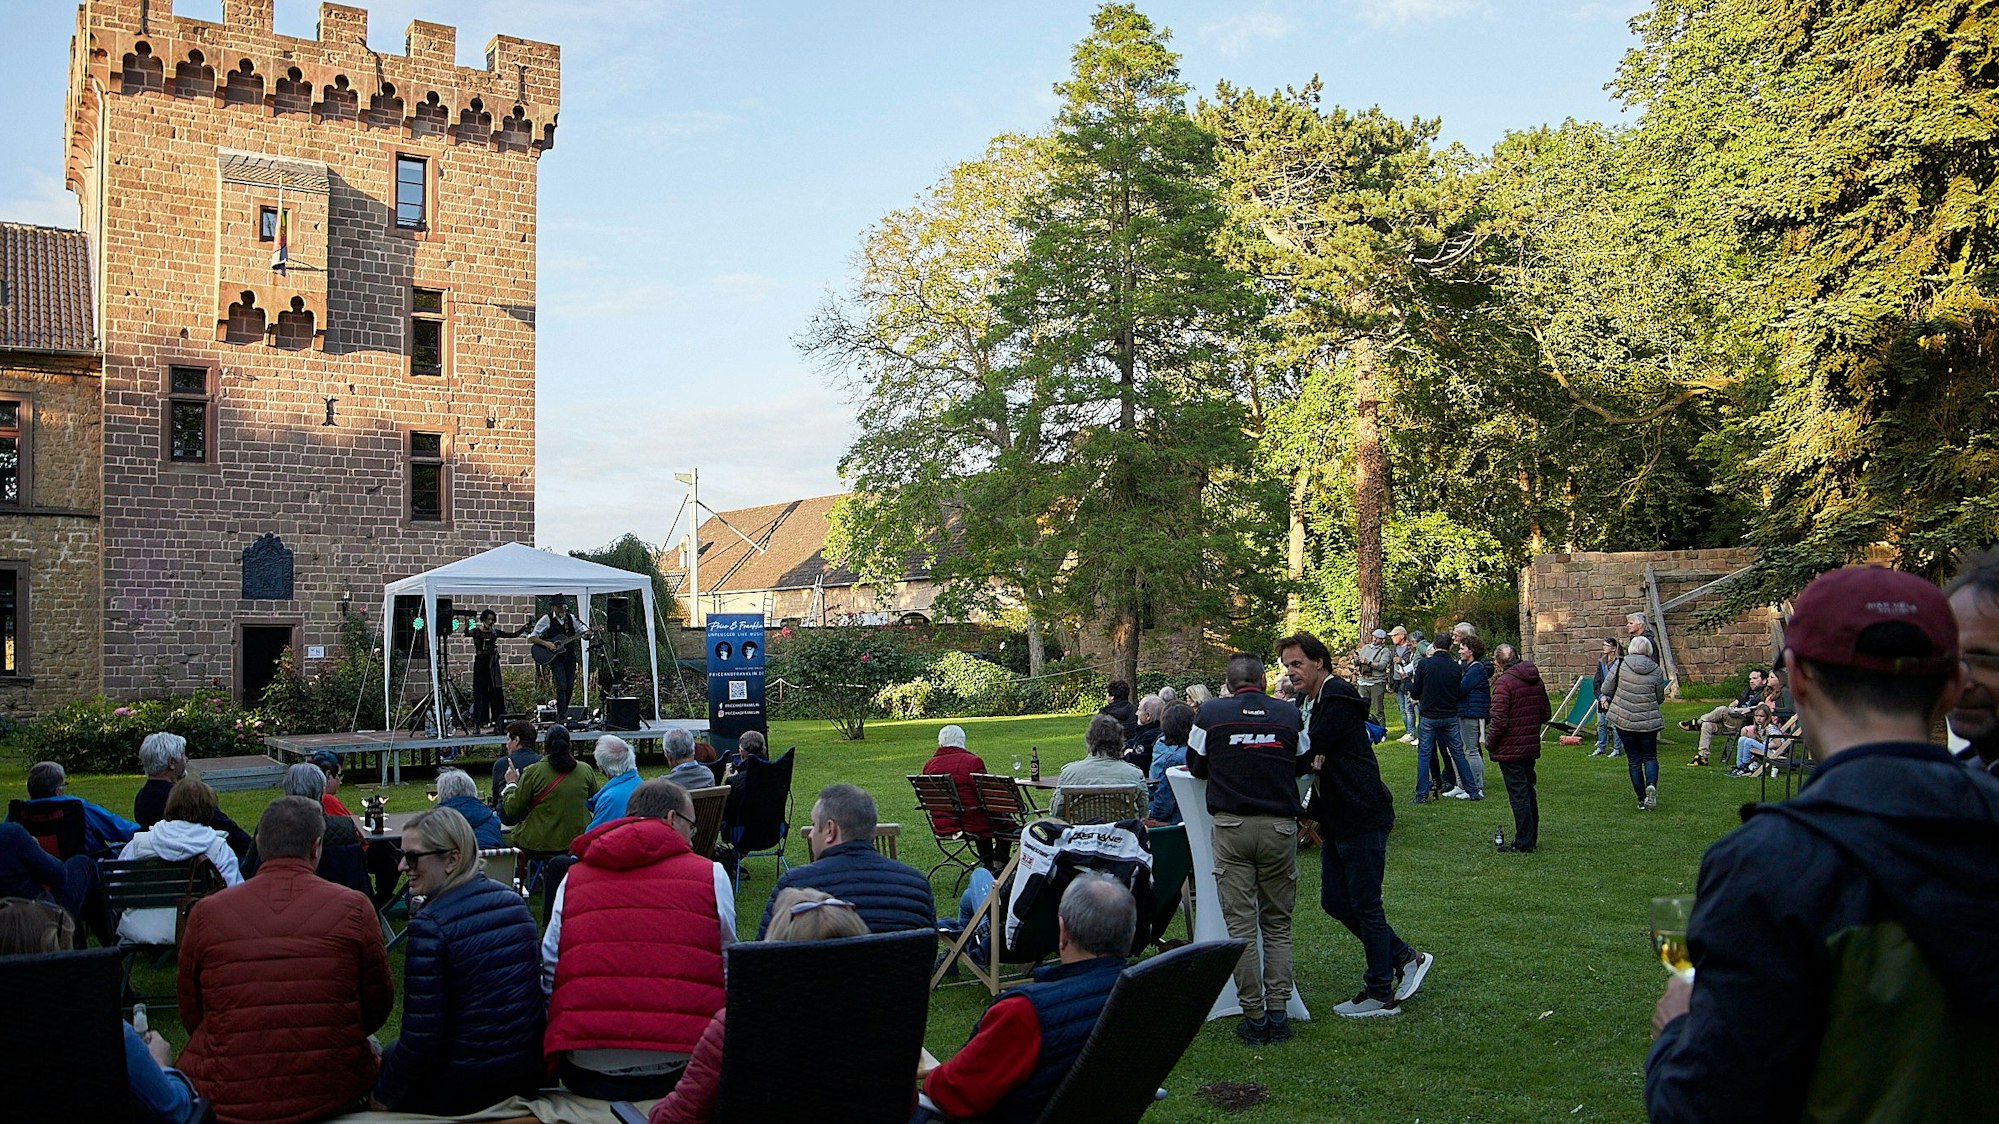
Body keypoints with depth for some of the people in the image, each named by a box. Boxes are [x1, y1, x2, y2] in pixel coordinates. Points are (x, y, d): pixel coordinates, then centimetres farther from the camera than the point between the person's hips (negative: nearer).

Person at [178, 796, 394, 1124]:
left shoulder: (205, 913, -4)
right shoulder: (354, 907, -7)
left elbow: (191, 1016, 7)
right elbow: (378, 1005, 2)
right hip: (331, 1093, -1)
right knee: (371, 1048, 29)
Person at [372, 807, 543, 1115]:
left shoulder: (430, 924, -20)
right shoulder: (512, 900, 1)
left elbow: (421, 1038, -19)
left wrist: (384, 1096, -2)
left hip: (467, 1089, -7)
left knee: (390, 1055, 20)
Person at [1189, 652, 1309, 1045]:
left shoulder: (1211, 714, -1)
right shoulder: (1289, 714, 4)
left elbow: (1196, 767, 11)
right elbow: (1304, 765, 18)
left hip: (1232, 827, -1)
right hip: (1280, 828, 2)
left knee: (1241, 925, 2)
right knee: (1278, 924, 11)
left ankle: (1254, 1018, 3)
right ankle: (1278, 1013, 7)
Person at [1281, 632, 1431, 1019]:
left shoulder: (1338, 698, -16)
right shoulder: (1309, 703, 14)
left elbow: (1310, 751, -22)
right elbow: (1313, 761, 15)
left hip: (1362, 819, -10)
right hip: (1336, 822, 10)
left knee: (1365, 906, -1)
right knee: (1334, 901, 13)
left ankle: (1381, 994, 11)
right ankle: (1405, 957, 26)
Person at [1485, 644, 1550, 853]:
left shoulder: (1504, 682, -17)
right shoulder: (1536, 681, 9)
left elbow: (1499, 719, -21)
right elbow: (1546, 714, 15)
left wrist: (1490, 742, -7)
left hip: (1510, 748, -8)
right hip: (1531, 746, 8)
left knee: (1518, 794, -3)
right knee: (1528, 791, 17)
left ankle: (1524, 843, -1)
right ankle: (1531, 839, 24)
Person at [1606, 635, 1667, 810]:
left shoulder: (1620, 665, -6)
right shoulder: (1656, 670, -1)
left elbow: (1606, 690, -3)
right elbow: (1660, 699, 8)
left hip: (1624, 719, 0)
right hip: (1649, 720, 1)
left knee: (1634, 759, 8)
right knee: (1650, 756, 14)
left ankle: (1641, 799, 8)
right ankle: (1651, 785, -15)